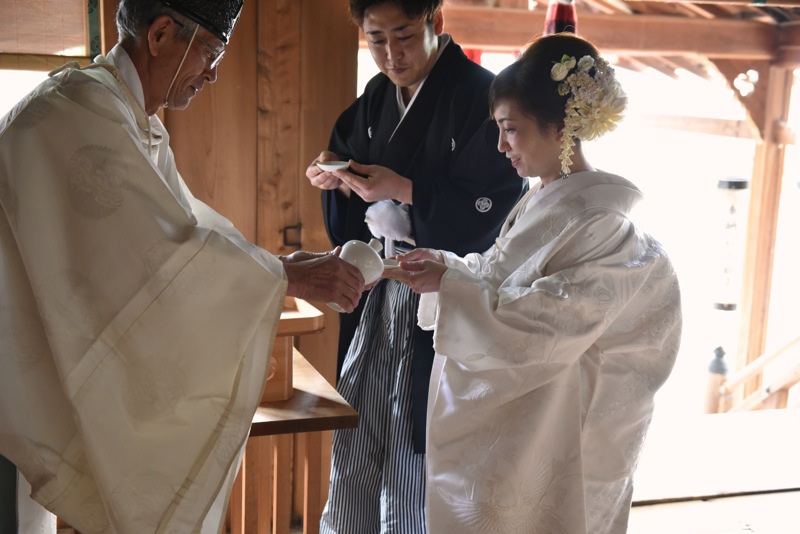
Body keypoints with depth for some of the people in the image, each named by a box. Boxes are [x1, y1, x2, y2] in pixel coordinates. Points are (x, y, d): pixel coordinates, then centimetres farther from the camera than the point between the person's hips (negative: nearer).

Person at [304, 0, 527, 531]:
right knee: (356, 455, 12)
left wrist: (403, 189, -22)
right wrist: (335, 178, -3)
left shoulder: (478, 94, -12)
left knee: (418, 462, 5)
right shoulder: (377, 97, 10)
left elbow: (493, 208, -17)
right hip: (377, 294, 7)